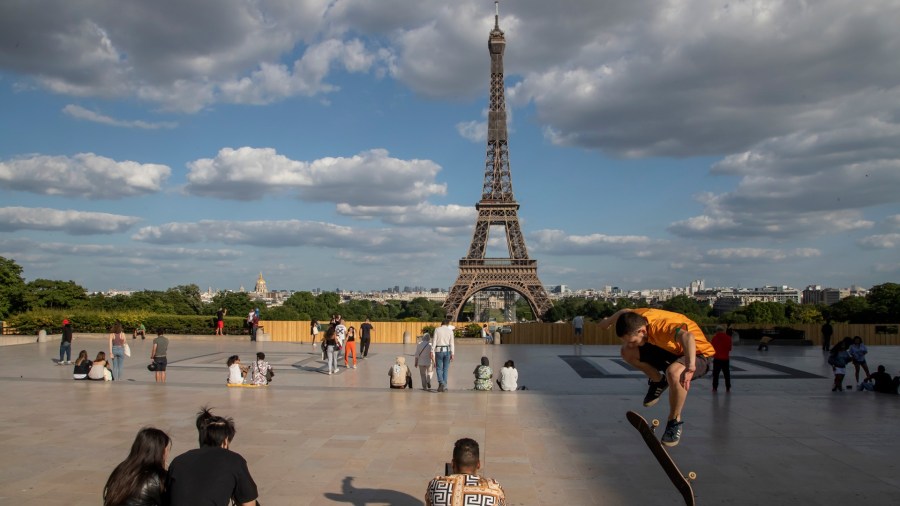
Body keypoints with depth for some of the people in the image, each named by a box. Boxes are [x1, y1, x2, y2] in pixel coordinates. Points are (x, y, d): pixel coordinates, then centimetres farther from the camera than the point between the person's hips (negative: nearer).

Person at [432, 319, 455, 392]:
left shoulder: (437, 330, -3)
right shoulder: (450, 331, 0)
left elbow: (434, 341, -6)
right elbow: (451, 343, -2)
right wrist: (452, 354, -1)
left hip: (439, 351, -1)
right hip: (447, 351, 2)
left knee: (439, 368, 5)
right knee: (445, 369, 10)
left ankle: (441, 383, -17)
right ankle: (444, 386, 8)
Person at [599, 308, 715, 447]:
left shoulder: (662, 326, -39)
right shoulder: (638, 317, -17)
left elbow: (688, 337, -58)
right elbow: (625, 312, 8)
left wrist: (690, 367, -71)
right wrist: (608, 321, 26)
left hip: (696, 354, -7)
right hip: (670, 351, 8)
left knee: (673, 373, -41)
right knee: (627, 352, -7)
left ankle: (675, 421, -15)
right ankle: (658, 382, 16)